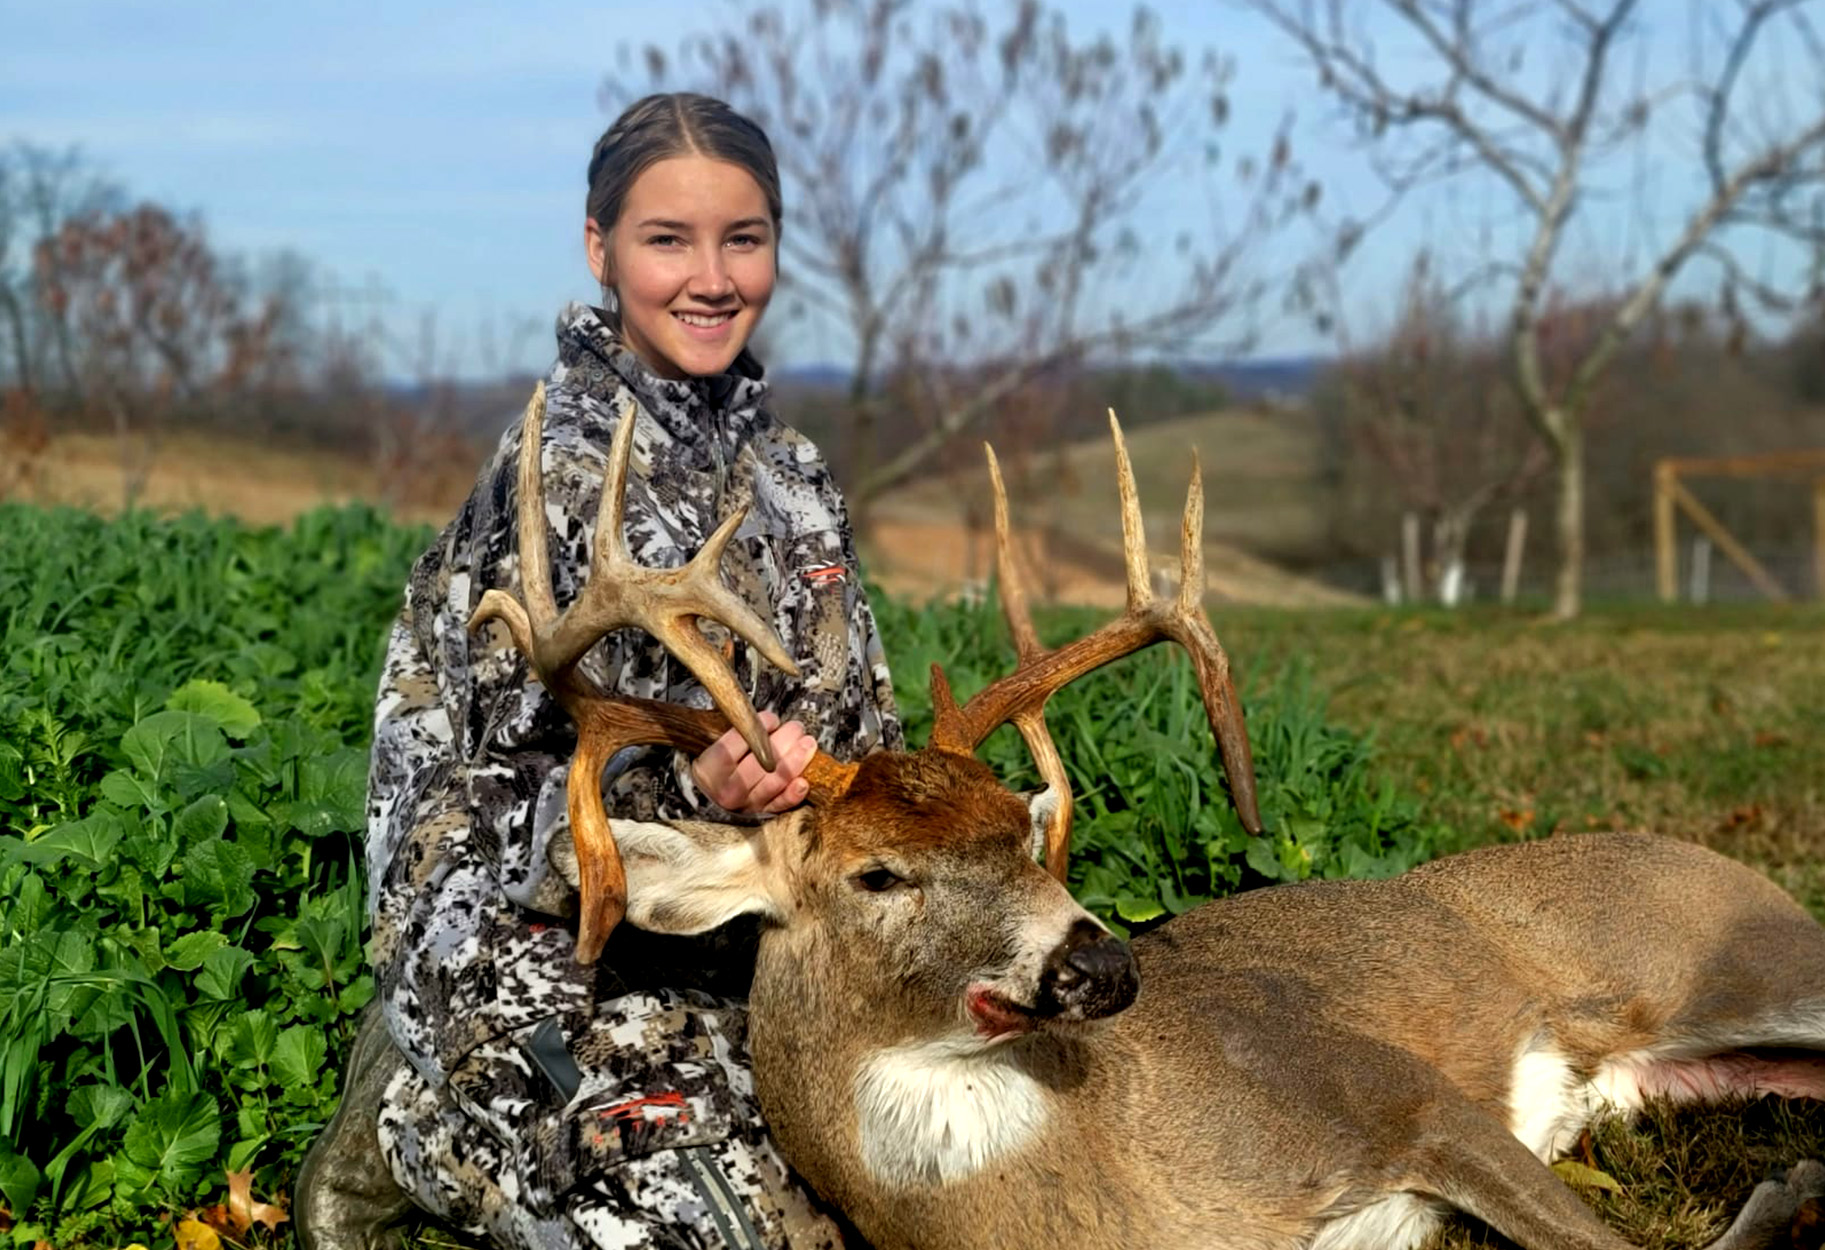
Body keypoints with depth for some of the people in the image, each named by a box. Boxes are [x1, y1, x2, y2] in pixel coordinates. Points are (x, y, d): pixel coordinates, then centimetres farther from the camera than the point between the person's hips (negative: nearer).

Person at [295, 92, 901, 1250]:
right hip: (555, 967, -7)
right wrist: (691, 787, -30)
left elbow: (861, 733, 14)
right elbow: (511, 780, -15)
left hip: (743, 964, 7)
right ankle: (417, 1133, 7)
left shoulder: (789, 473, 9)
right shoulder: (561, 470, -12)